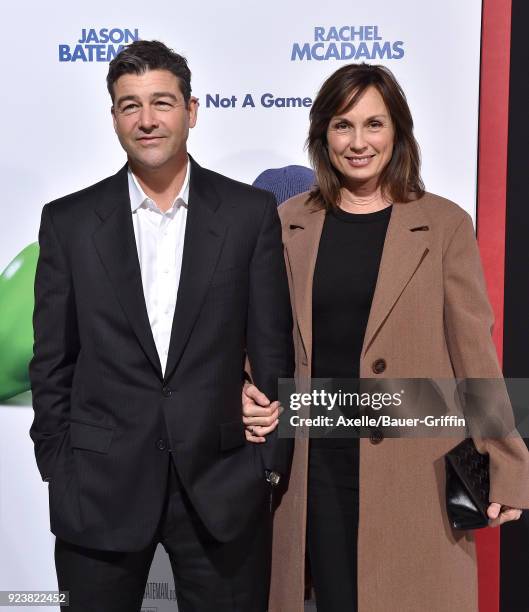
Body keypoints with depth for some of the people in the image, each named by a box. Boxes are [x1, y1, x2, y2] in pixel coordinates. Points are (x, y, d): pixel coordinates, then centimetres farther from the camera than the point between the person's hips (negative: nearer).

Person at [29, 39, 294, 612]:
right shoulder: (70, 221, 2)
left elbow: (273, 347, 1)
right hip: (99, 489, 1)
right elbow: (52, 360, 4)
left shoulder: (250, 212, -1)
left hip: (222, 484, 0)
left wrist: (271, 460, -1)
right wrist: (58, 467, 2)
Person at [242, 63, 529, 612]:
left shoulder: (444, 225, -1)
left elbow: (474, 351, -2)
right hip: (315, 463, 2)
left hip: (414, 469, -2)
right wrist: (249, 393, -6)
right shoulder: (289, 223, 5)